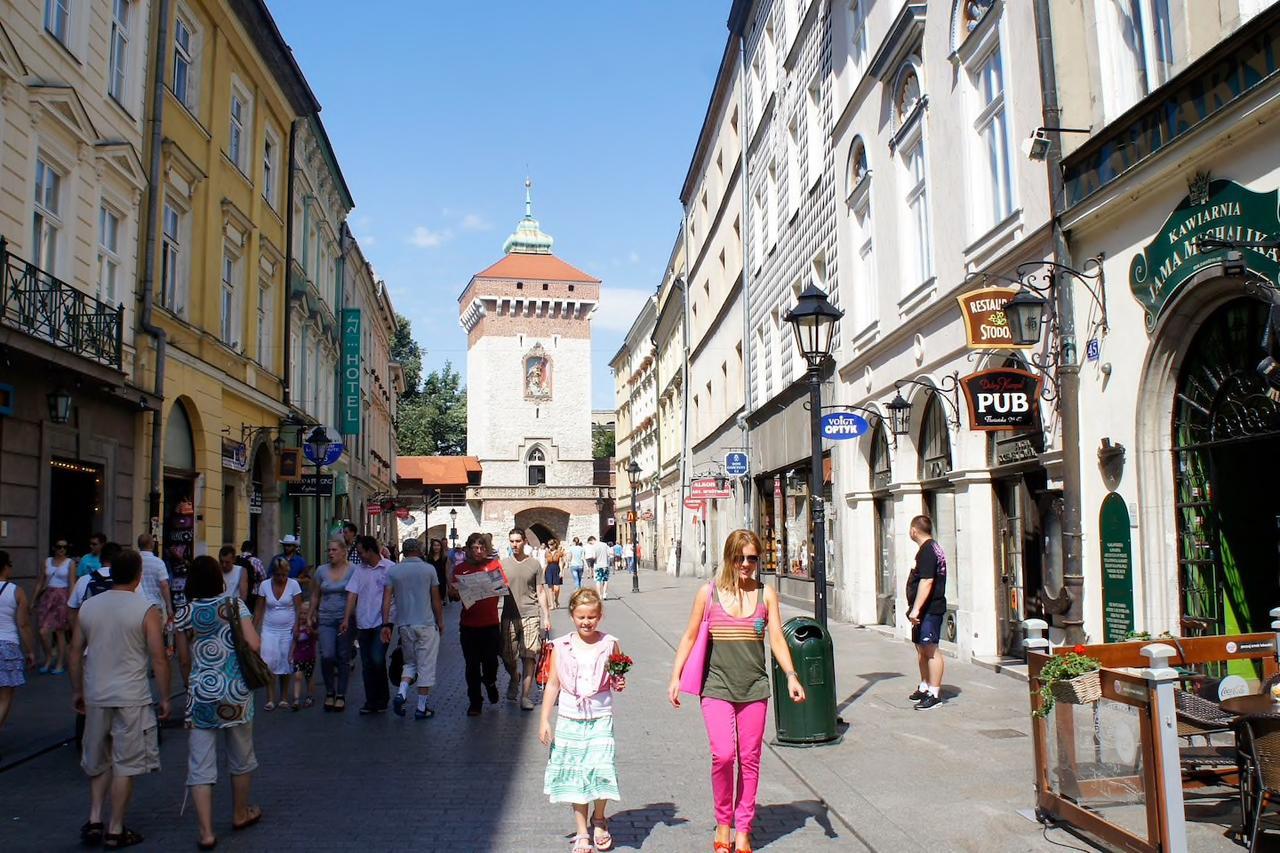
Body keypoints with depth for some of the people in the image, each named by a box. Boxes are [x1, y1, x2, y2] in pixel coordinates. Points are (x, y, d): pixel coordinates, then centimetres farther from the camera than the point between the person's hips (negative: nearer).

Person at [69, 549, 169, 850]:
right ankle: (115, 830, 10)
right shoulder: (146, 609, -10)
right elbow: (158, 657, -11)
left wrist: (76, 691, 21)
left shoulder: (88, 606, 3)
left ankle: (94, 820, 17)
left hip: (96, 696, 5)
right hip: (132, 697, -4)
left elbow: (75, 652, 9)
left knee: (99, 761, 21)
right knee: (125, 764, 5)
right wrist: (165, 697, -2)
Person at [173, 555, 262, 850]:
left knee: (201, 765, 4)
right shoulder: (235, 604, -4)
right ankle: (240, 814, 35)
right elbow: (254, 645, -10)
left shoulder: (184, 614, -2)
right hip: (237, 692, 1)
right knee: (241, 758, 19)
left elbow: (184, 658, 5)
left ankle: (206, 832, 0)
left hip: (202, 693, 0)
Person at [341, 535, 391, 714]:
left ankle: (382, 697, 8)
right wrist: (346, 618, -4)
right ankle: (371, 702, 18)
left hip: (381, 622, -5)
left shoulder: (390, 568, -3)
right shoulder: (359, 569, 9)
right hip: (363, 623, 5)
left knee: (377, 659, -13)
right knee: (366, 664, 8)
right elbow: (352, 594, 5)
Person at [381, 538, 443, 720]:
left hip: (405, 625, 3)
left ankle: (401, 693, -3)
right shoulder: (428, 569, -3)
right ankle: (421, 708, 7)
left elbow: (387, 599, -2)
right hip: (426, 624, -3)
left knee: (410, 662, 19)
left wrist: (385, 624, 1)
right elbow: (436, 600, 0)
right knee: (426, 666, 5)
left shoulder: (392, 571, 3)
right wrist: (440, 622, 10)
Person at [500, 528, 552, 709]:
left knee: (529, 656, -5)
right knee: (507, 656, 6)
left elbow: (540, 592, 7)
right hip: (509, 616, 2)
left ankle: (526, 696, 0)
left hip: (530, 615, -1)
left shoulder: (534, 564, 5)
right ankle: (514, 679, 38)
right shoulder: (503, 564, 7)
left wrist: (546, 616, 3)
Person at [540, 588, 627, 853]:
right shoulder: (561, 647, -2)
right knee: (575, 775, 5)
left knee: (601, 769, -9)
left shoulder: (610, 644, -2)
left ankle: (599, 820, 18)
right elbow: (553, 684, 3)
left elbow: (617, 679, 12)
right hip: (569, 719, 1)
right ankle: (582, 832, 19)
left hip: (600, 717, -1)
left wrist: (620, 684, -11)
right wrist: (544, 720, 1)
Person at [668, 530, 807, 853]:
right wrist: (676, 677, 1)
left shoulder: (766, 594, 3)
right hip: (717, 687, -2)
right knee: (723, 755, -13)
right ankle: (723, 822, 10)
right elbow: (690, 637, 6)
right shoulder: (709, 593, 0)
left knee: (749, 759, 6)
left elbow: (777, 639, 0)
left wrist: (791, 675, -14)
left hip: (754, 689, 2)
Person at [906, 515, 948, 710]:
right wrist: (915, 609, 28)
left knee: (930, 649, -9)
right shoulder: (930, 548, 17)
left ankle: (934, 694, -7)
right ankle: (924, 686, 29)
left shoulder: (928, 551, -17)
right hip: (925, 610, 11)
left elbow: (926, 582, -26)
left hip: (929, 609, -11)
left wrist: (916, 609, -28)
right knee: (921, 648, 18)